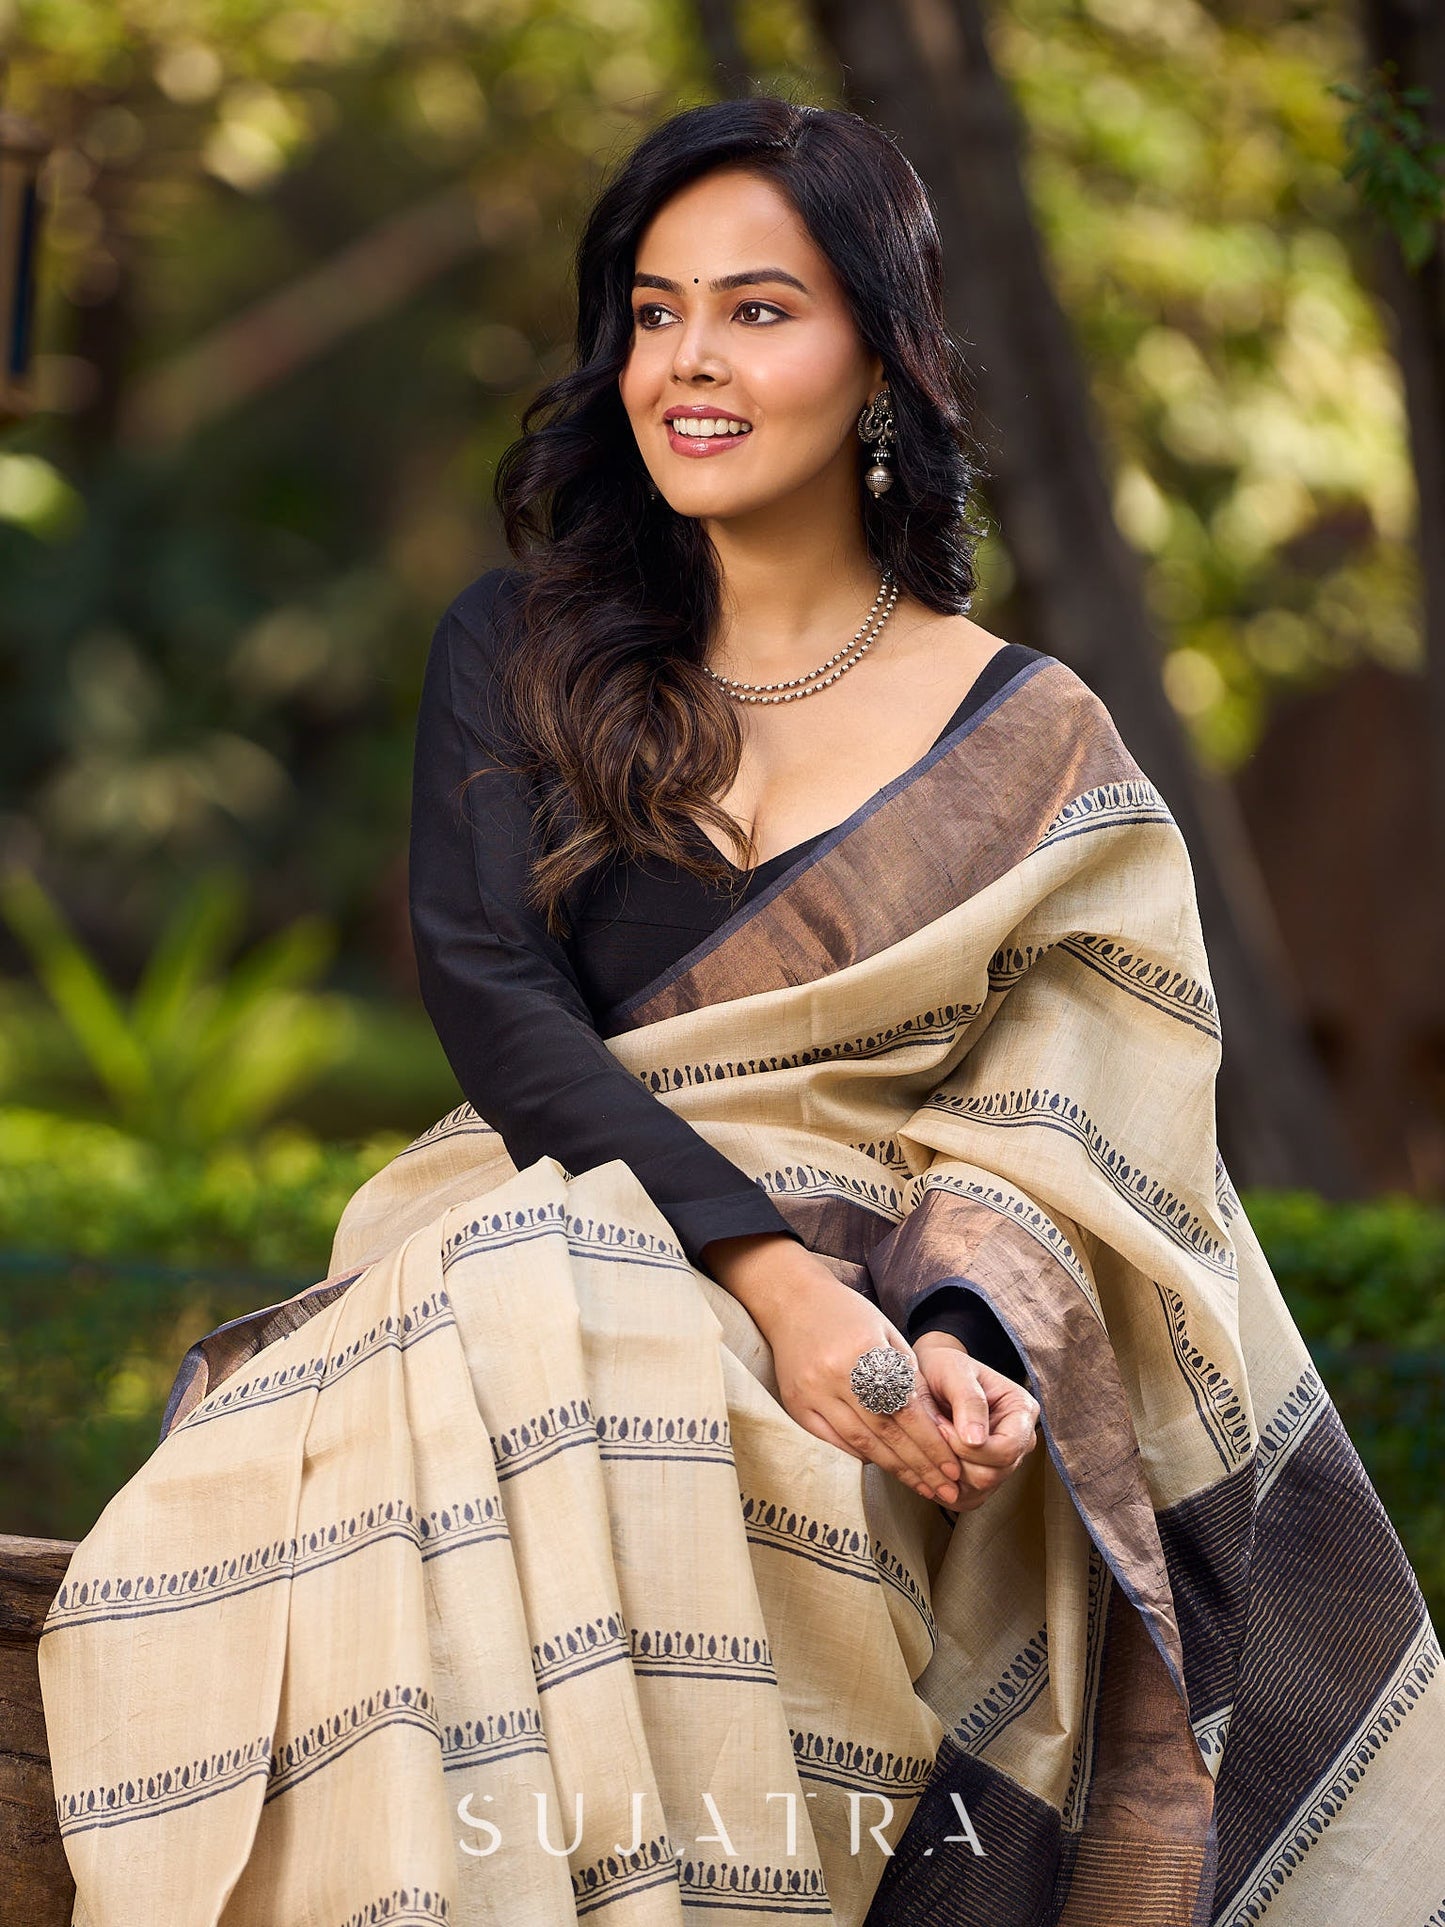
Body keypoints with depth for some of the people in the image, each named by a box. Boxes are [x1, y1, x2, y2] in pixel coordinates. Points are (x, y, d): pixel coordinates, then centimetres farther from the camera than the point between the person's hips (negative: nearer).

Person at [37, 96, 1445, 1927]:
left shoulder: (1036, 746, 11)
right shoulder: (515, 653, 14)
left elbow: (1045, 1123, 4)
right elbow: (486, 987, 0)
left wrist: (962, 1345, -21)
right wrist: (773, 1272, -16)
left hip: (879, 1310, -1)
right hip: (541, 1237, 2)